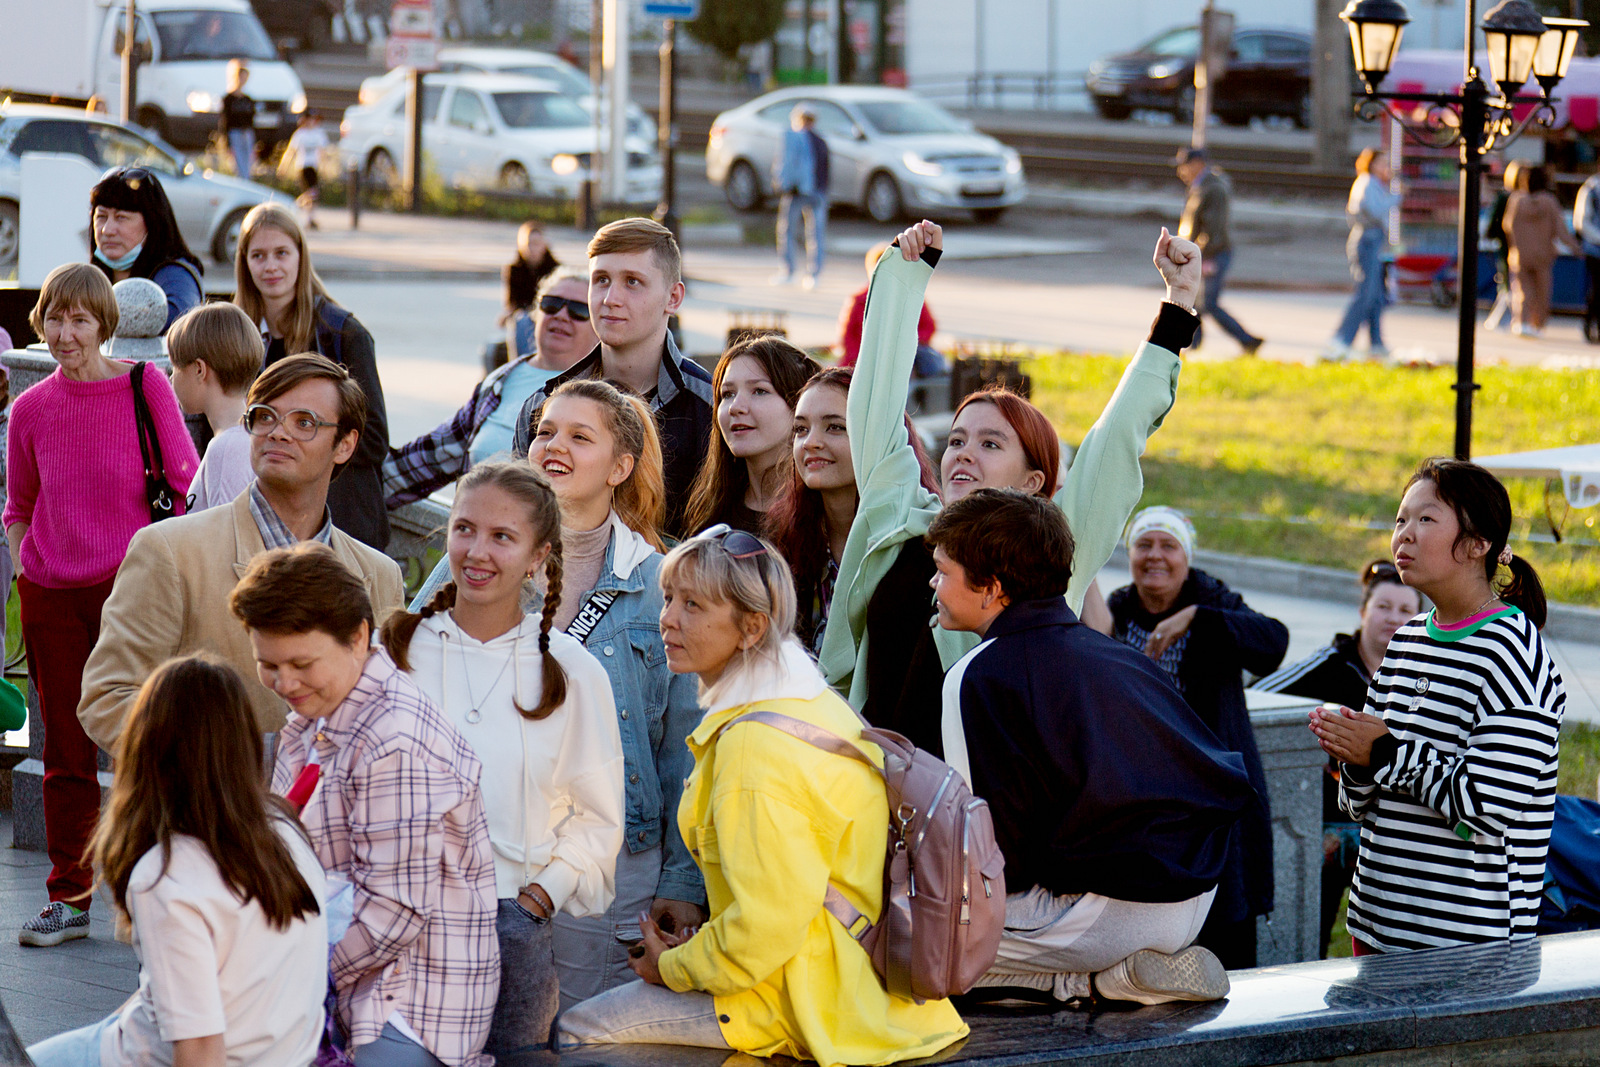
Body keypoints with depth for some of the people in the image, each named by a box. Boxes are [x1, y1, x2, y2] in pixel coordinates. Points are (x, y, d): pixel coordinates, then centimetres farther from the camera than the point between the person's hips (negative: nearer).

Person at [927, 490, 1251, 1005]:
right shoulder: (1114, 653, 14)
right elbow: (1226, 777, 17)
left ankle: (1090, 981, -9)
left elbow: (998, 843, -14)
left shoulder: (980, 676, -9)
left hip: (1108, 915, -8)